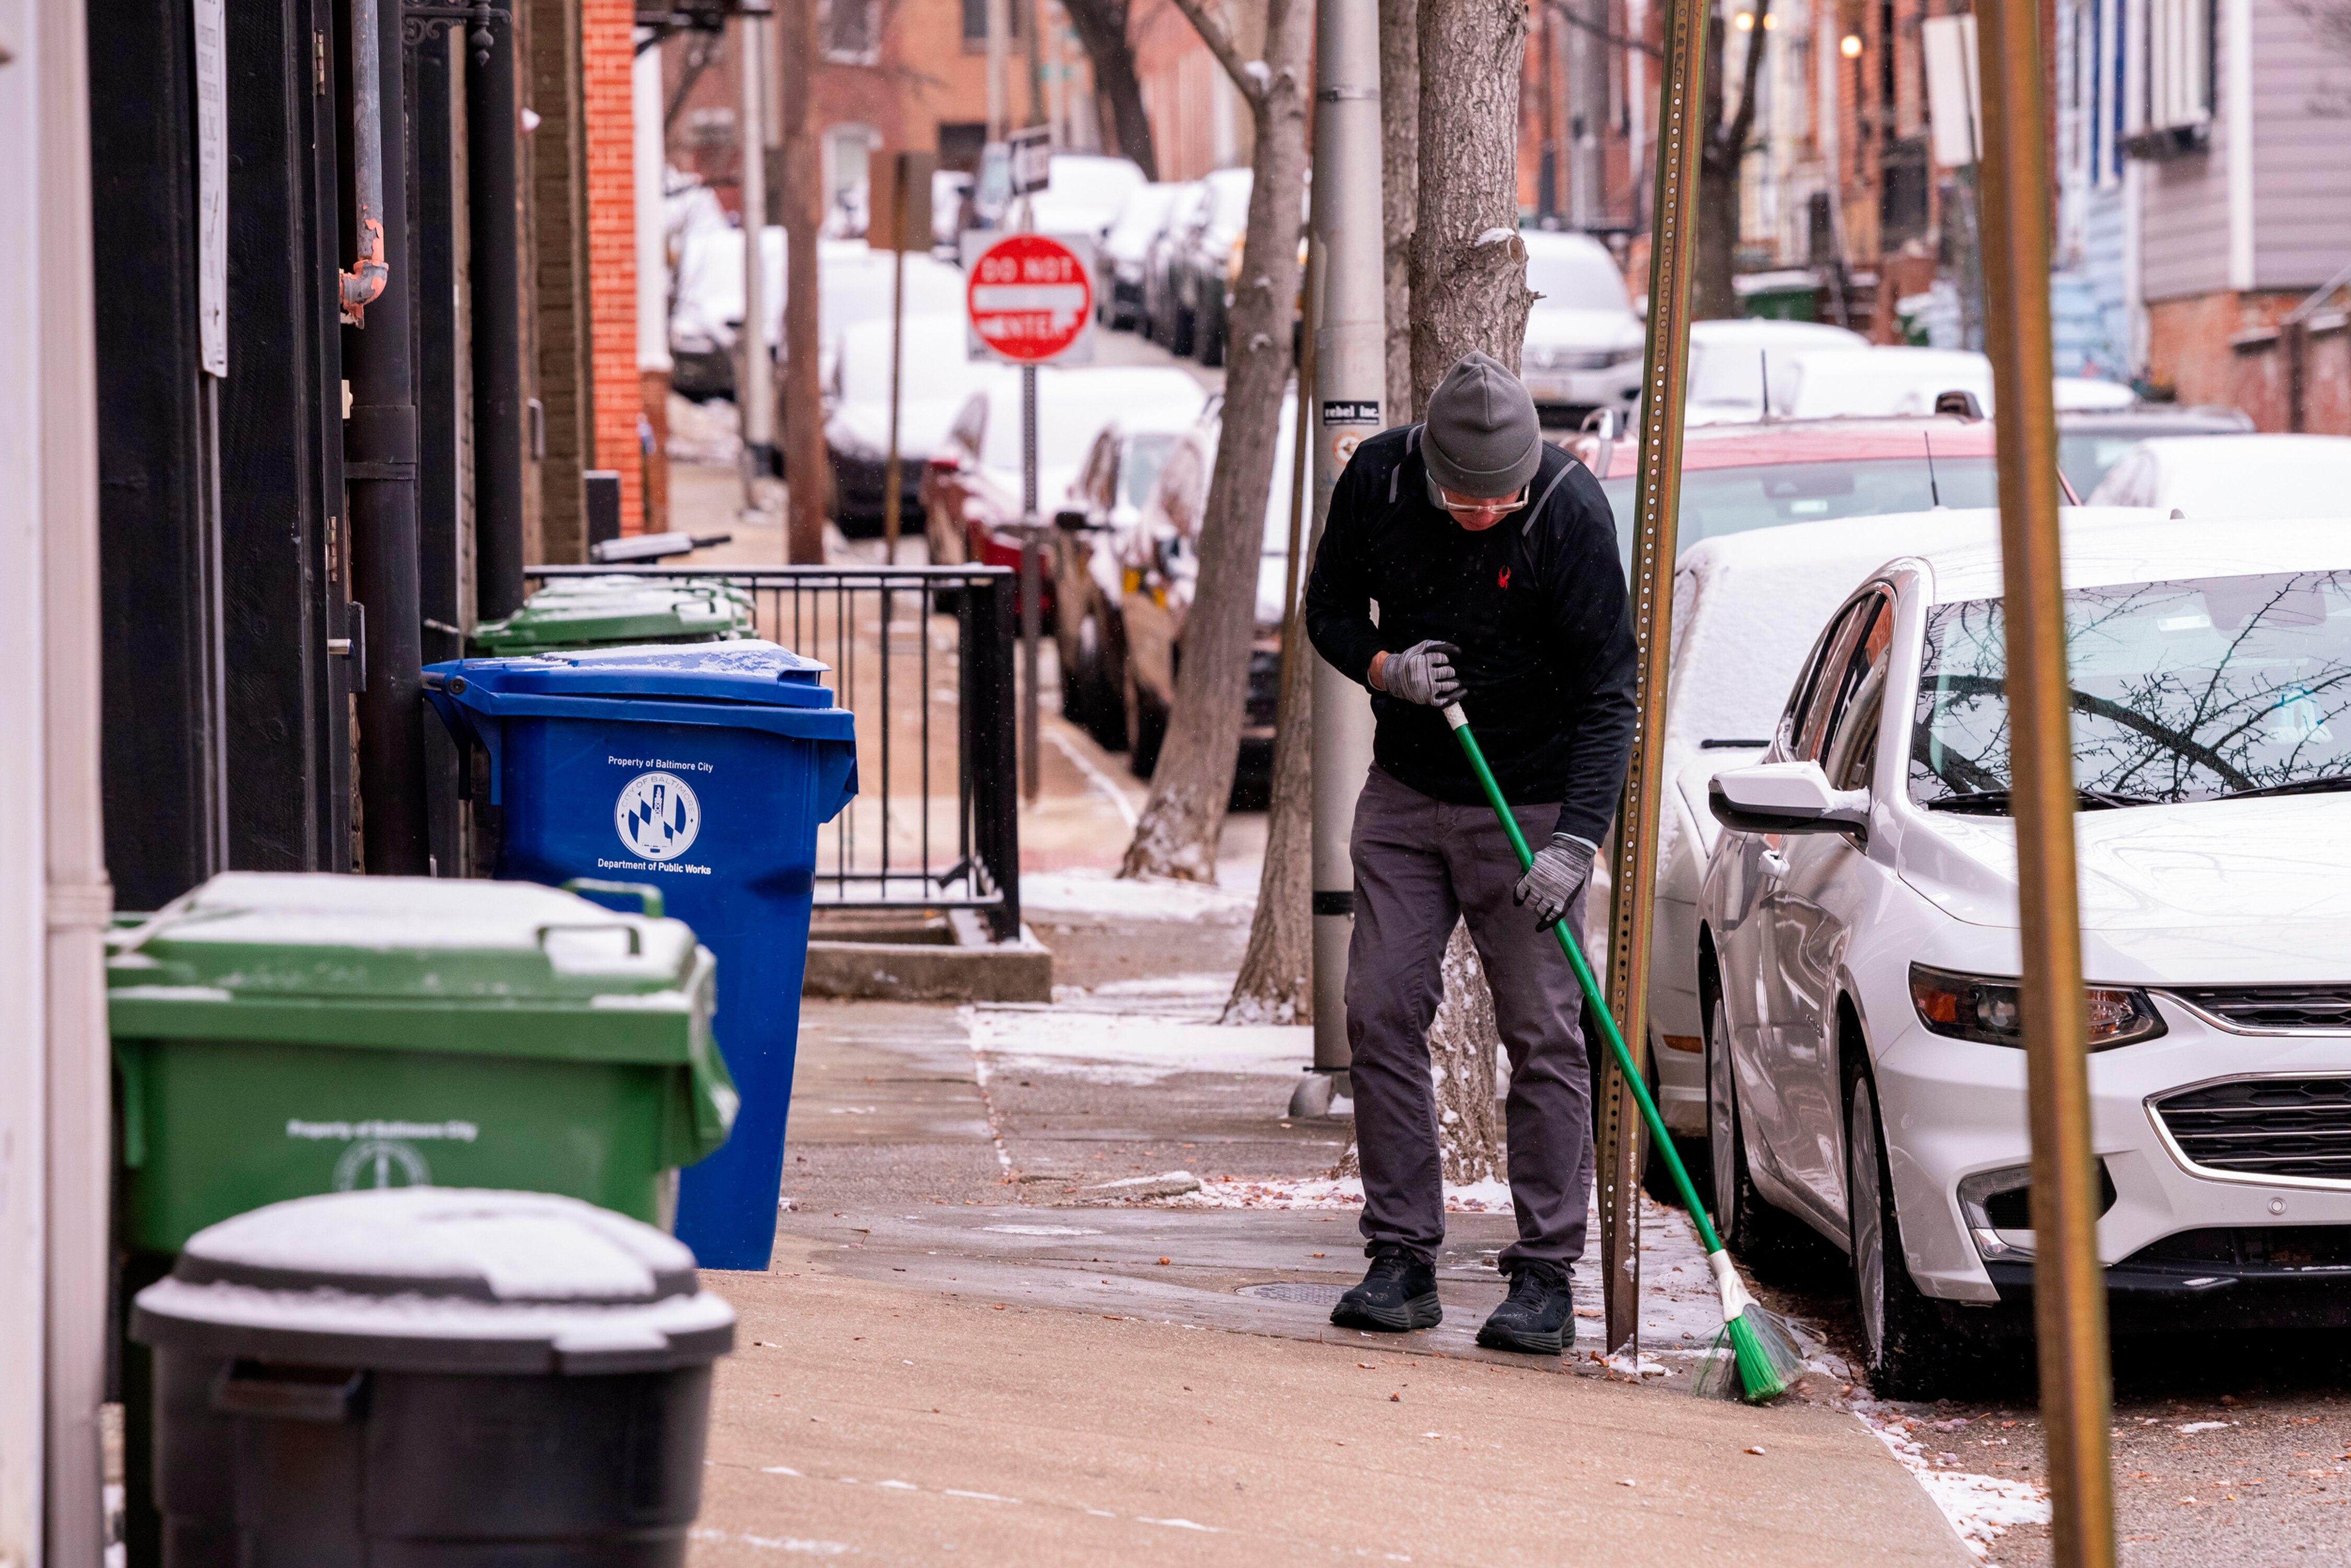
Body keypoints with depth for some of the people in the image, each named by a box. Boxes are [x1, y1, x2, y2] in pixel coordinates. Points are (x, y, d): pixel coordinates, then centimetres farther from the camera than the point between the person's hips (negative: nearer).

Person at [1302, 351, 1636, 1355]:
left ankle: (1545, 1280, -3)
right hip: (1405, 797, 4)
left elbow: (1609, 691, -18)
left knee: (1543, 1036, -6)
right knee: (1381, 1015, -1)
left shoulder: (1571, 511, -20)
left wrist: (1576, 840, -27)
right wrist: (1386, 668, -15)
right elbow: (1329, 609, 7)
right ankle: (1403, 1261, 6)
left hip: (1528, 809, -4)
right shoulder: (1377, 480, -9)